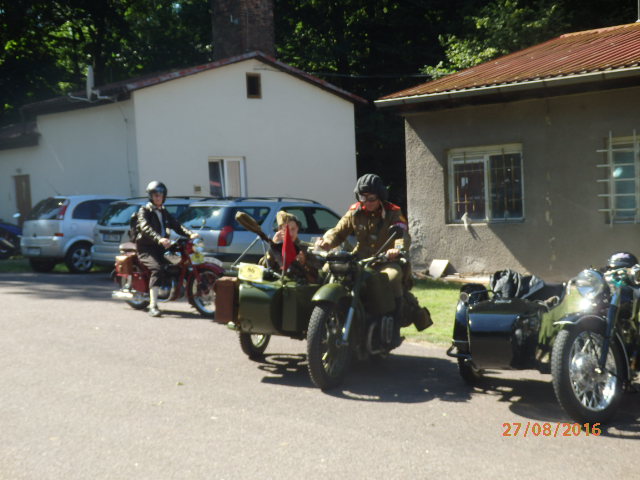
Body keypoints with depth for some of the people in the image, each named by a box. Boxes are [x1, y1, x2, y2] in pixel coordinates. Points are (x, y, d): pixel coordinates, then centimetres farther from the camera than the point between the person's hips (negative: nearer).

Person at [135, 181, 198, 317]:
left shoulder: (164, 212, 22)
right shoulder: (144, 211, -1)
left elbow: (176, 225, 13)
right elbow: (145, 228, -19)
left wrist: (190, 234, -6)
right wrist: (159, 239, -37)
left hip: (161, 247, 8)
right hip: (146, 248, -8)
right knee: (157, 268, -30)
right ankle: (153, 306, -35)